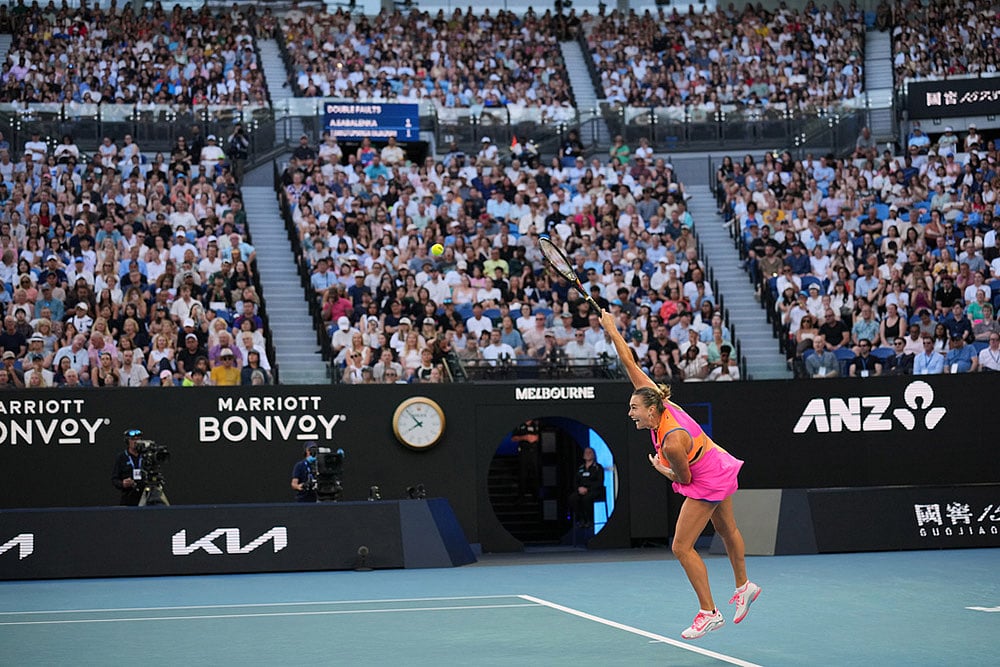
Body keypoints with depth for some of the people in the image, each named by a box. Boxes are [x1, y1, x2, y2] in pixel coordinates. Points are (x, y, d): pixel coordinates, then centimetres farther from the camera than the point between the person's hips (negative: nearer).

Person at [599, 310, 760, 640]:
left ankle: (709, 613, 1)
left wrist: (663, 470, -3)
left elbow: (684, 478, -21)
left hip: (708, 483, -9)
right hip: (718, 463, 9)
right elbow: (630, 363, -12)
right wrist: (611, 329, -12)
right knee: (726, 529, 27)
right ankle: (744, 586, 47)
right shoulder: (657, 401, -18)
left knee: (681, 547, -5)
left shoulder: (672, 442, -36)